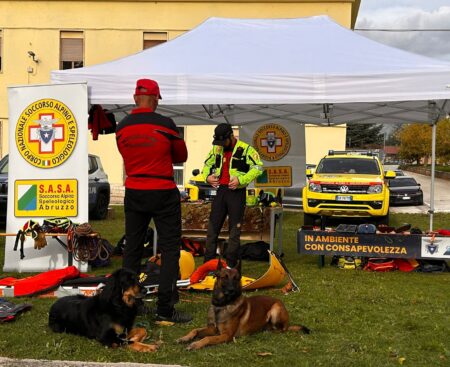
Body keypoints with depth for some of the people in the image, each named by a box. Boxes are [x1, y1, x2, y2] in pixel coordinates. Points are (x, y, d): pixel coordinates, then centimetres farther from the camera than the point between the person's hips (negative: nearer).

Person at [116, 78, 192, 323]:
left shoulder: (122, 128, 1)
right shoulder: (165, 125, -11)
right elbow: (182, 156, 2)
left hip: (133, 192, 5)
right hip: (163, 192, -4)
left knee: (132, 247, 14)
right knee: (169, 248, 1)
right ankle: (165, 309, -1)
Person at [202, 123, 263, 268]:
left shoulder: (245, 149, -6)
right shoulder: (216, 149, 12)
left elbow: (258, 167, -9)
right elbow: (207, 165, 25)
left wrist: (241, 180, -18)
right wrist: (207, 176, 3)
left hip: (236, 192, -5)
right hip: (220, 191, 5)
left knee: (234, 229, 1)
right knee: (212, 227, 5)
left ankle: (231, 264, 8)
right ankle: (208, 262, 12)